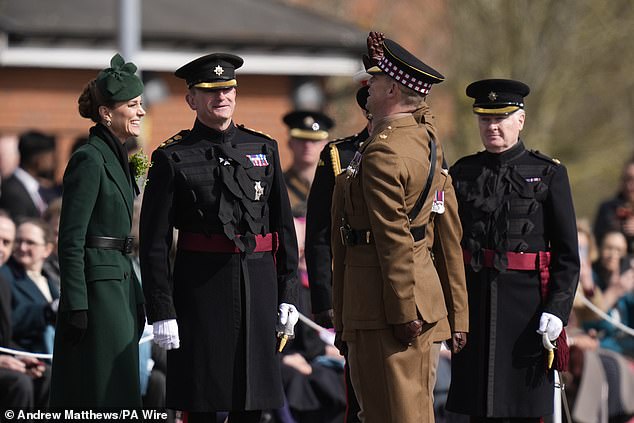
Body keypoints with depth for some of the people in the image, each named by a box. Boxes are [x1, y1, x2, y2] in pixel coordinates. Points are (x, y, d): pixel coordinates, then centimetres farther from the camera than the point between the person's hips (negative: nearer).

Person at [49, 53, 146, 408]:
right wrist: (77, 308, -20)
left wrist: (136, 298, 22)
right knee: (104, 393, -9)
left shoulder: (117, 158, 15)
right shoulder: (89, 160, -14)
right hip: (98, 285, -10)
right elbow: (70, 240, -17)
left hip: (120, 283, 10)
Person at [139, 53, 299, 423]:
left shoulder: (263, 149, 11)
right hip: (201, 285, -4)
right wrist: (162, 312, -9)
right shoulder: (173, 159, -1)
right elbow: (154, 242, -3)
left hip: (258, 282, 4)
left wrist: (287, 295, 7)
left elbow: (284, 226, 13)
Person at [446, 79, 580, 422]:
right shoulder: (462, 172, 10)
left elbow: (567, 254, -2)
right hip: (473, 300, 3)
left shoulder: (548, 174, 1)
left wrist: (557, 310, -11)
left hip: (526, 300, -3)